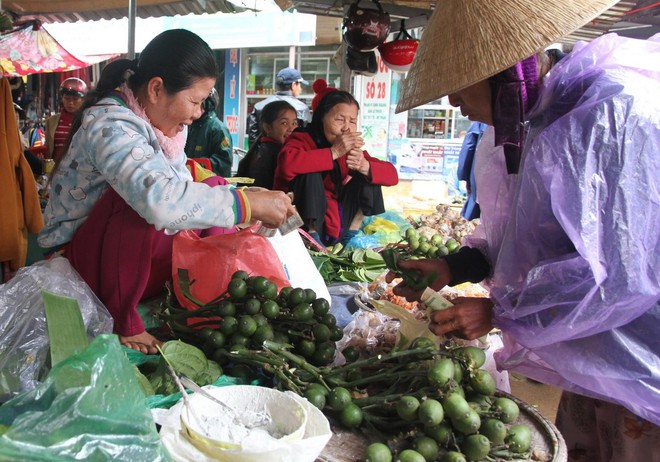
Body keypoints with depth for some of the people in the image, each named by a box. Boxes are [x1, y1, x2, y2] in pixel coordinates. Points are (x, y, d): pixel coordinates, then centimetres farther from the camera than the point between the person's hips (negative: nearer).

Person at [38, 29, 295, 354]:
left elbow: (183, 189, 2)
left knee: (215, 187, -1)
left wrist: (241, 213, -13)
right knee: (139, 199, -35)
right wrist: (247, 203, -36)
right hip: (78, 264, -8)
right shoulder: (110, 126, -27)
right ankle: (122, 322, -17)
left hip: (134, 261, 8)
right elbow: (160, 200, -44)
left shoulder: (157, 120, -1)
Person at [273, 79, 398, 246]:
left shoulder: (351, 148, 5)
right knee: (311, 172, -26)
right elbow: (287, 163, -37)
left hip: (337, 230, 6)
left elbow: (392, 175, -2)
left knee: (368, 175, 0)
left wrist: (365, 166, -23)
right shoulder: (303, 138, -11)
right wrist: (333, 153, -32)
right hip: (303, 225, -6)